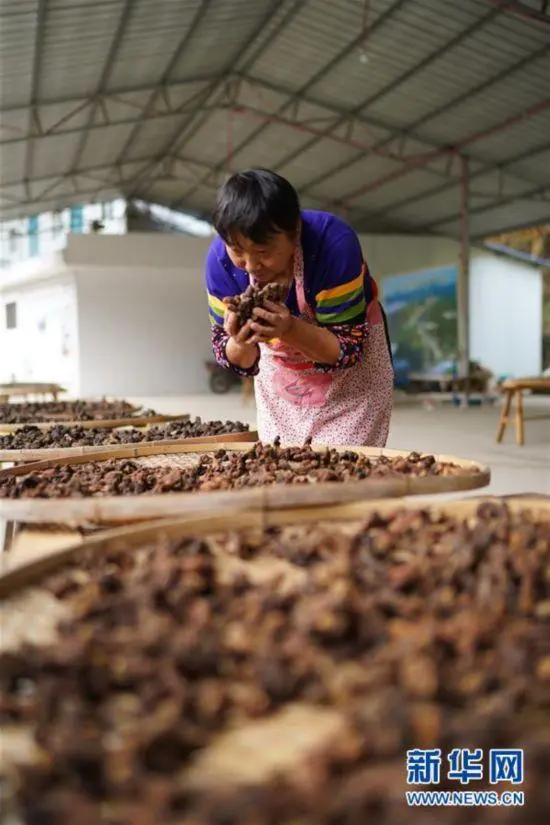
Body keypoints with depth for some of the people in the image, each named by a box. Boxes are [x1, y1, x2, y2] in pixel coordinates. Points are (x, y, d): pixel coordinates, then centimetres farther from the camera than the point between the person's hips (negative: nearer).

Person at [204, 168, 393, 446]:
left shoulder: (334, 244, -32)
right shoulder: (220, 258, -21)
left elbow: (348, 347, -26)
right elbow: (239, 361, -13)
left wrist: (290, 329, -42)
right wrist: (241, 343, -35)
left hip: (351, 375, -3)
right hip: (279, 377, 3)